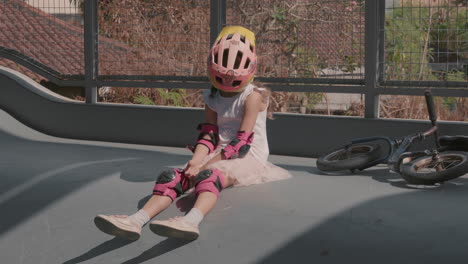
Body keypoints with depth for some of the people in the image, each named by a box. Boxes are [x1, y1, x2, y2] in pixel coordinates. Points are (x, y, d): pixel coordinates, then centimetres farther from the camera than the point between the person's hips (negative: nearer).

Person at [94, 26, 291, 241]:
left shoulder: (252, 96, -7)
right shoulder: (212, 98, 14)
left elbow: (241, 143, -15)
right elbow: (208, 136, 4)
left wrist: (204, 165, -21)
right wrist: (196, 161, -19)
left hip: (249, 158, -7)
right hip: (221, 157, 7)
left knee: (211, 175, -39)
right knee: (172, 176, -18)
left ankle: (190, 220, -69)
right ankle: (137, 220, -36)